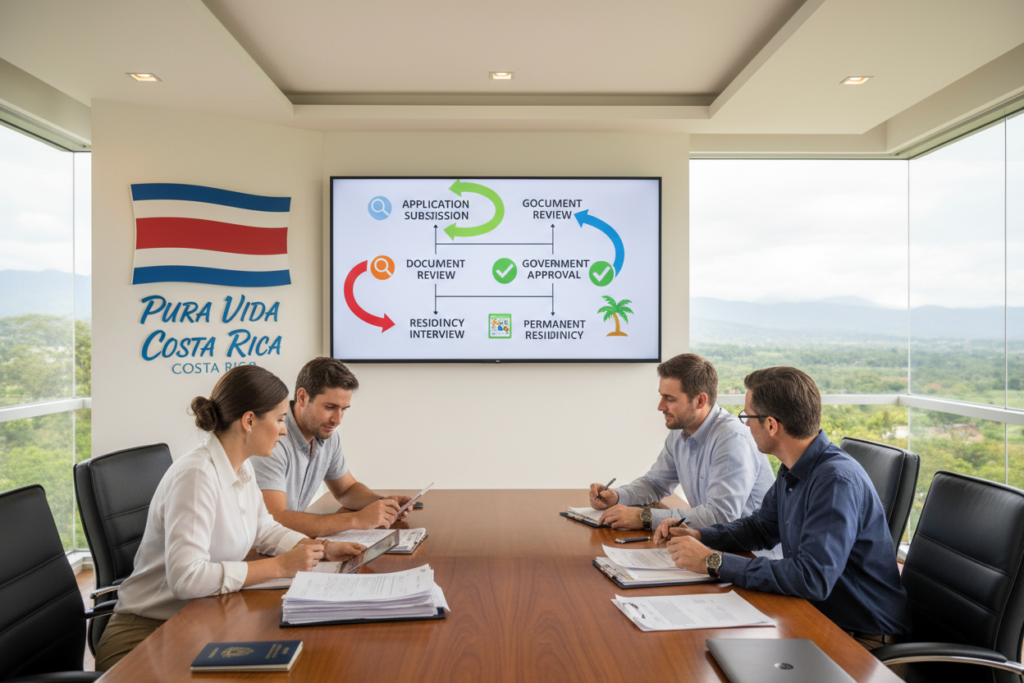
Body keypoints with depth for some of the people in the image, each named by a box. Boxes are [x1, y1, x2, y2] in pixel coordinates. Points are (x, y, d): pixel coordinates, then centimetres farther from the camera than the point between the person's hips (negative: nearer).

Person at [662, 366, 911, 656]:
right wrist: (700, 536, 0)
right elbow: (762, 527, 18)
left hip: (862, 637, -7)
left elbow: (812, 578, -34)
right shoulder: (792, 472, 2)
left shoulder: (837, 482, -27)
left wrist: (714, 562, -29)